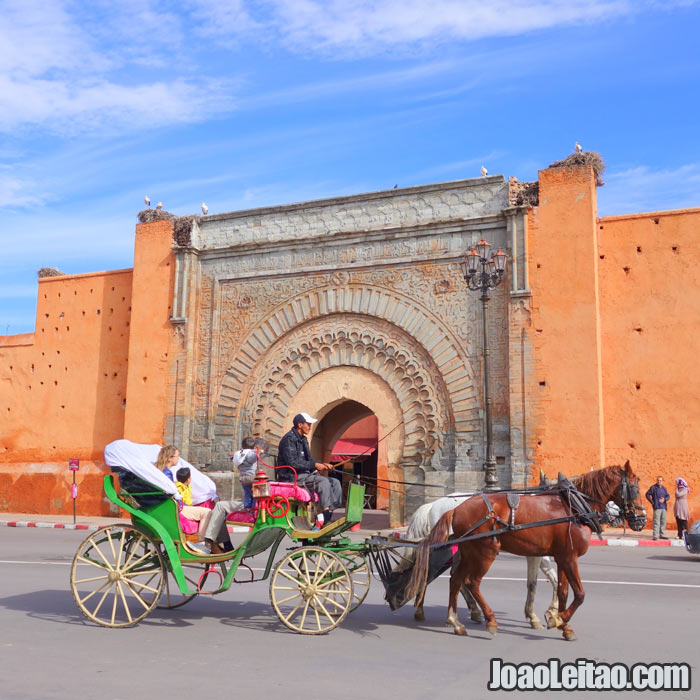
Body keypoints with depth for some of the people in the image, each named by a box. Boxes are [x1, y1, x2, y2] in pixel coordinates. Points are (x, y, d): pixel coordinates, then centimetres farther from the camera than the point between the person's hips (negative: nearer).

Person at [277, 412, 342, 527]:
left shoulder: (303, 439, 19)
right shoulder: (289, 439, -12)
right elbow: (292, 462, -22)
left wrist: (322, 464, 3)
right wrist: (315, 465, -19)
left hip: (304, 474, 10)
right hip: (292, 477, -10)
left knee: (335, 482, -5)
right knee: (322, 481, -30)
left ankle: (331, 515, -17)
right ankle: (326, 521, -32)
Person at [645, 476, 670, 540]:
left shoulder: (664, 488, 14)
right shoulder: (653, 487, -1)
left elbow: (668, 496, 14)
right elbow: (647, 494, 0)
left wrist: (664, 499, -7)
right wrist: (652, 502, -7)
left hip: (663, 507, 6)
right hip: (657, 507, -6)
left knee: (663, 522, 9)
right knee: (656, 522, -10)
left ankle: (662, 535, 19)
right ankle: (655, 535, -10)